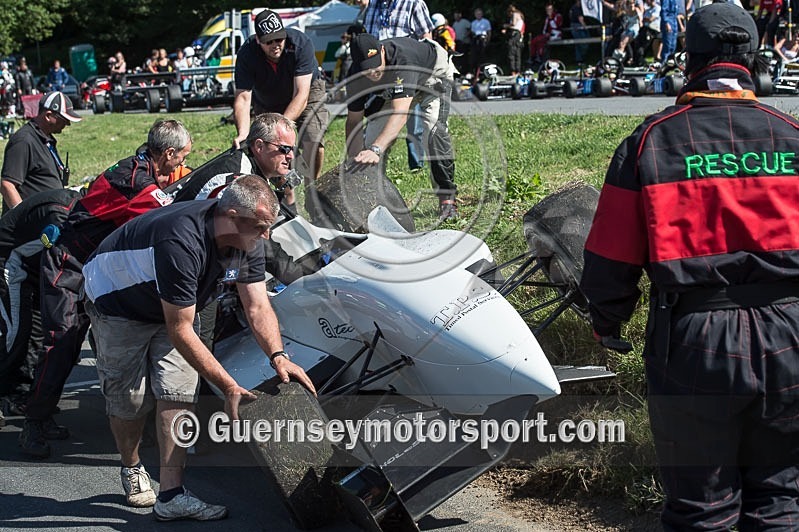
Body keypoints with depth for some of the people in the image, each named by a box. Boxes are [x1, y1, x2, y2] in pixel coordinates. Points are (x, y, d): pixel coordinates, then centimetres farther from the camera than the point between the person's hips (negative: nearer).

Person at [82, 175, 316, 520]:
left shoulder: (247, 242, -18)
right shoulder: (182, 244, -42)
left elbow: (258, 307, -12)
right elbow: (180, 330, -37)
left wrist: (278, 356, -30)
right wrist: (229, 387, -36)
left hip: (173, 305, 6)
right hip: (118, 304, -6)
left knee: (179, 394, -8)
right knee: (129, 400, 2)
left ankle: (171, 497, -7)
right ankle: (132, 469, 31)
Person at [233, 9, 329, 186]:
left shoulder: (301, 43, -33)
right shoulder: (246, 55, -28)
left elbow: (301, 95, -37)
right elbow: (243, 97, -34)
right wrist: (242, 133, -52)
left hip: (307, 89, -2)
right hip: (266, 103, 2)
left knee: (313, 142, -22)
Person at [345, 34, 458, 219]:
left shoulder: (402, 59, -47)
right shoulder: (355, 78, -29)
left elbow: (400, 113, -57)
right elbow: (353, 121, -19)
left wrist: (377, 149, -69)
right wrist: (354, 161, -31)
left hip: (433, 73, -5)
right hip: (392, 86, 5)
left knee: (434, 129, -27)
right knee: (373, 135, -9)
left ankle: (447, 199, -19)